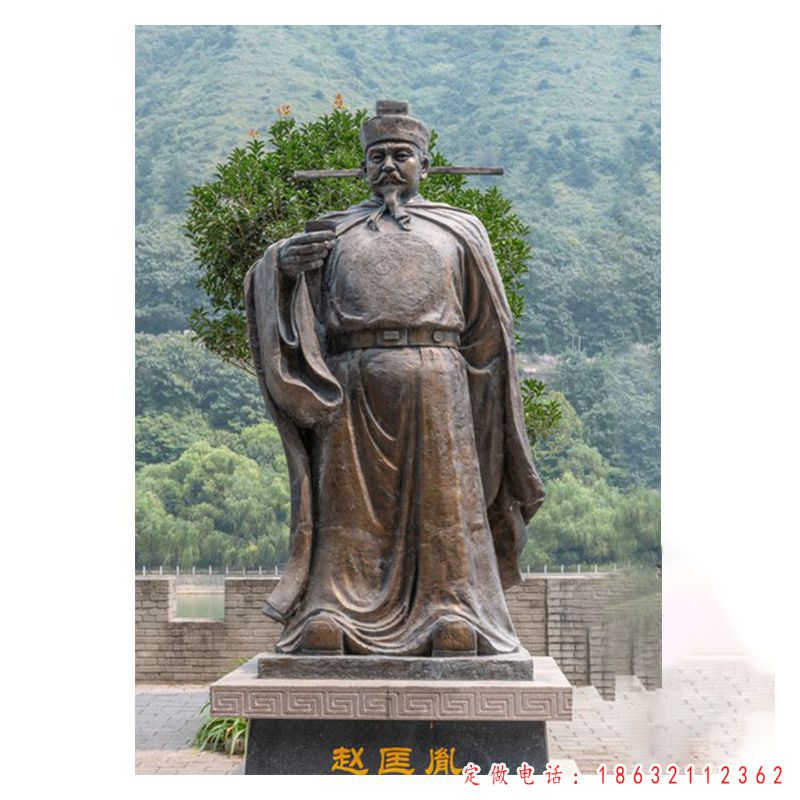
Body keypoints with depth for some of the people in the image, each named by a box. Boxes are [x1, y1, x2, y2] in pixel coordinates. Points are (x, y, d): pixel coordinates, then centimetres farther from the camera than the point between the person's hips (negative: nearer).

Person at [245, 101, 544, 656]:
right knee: (350, 500, -2)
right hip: (352, 384, 1)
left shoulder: (458, 230, 19)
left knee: (440, 497, -2)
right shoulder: (335, 231, 21)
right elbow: (278, 284, 12)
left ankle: (452, 627, 1)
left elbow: (488, 326, 16)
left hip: (434, 385, 0)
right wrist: (283, 261, -11)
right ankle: (329, 620, 0)